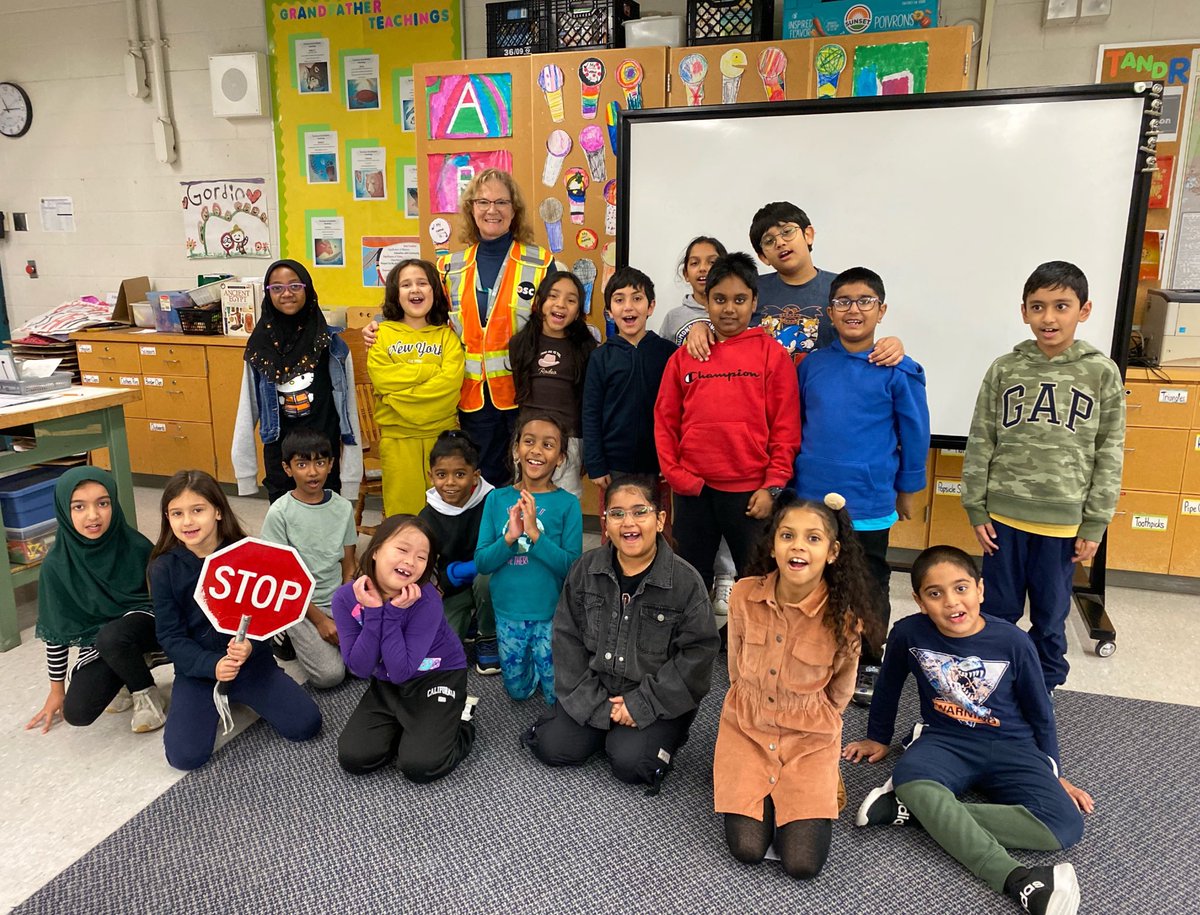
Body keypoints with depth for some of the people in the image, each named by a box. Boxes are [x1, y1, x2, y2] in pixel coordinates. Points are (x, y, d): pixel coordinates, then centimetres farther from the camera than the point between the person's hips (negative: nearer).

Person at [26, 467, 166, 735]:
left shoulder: (137, 547, -17)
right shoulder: (57, 565, -14)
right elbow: (57, 632, -3)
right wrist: (57, 689, 4)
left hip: (140, 620, -2)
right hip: (95, 640, 2)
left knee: (110, 638, -35)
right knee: (76, 712, -18)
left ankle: (146, 693, -8)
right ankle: (123, 679, 13)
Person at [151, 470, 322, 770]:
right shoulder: (164, 567, -9)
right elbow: (170, 636, -8)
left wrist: (250, 646, -28)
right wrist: (212, 666, -24)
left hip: (251, 659, 1)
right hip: (197, 666, 0)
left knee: (306, 725, -12)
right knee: (185, 756, -20)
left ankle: (241, 695, 15)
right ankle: (215, 699, 11)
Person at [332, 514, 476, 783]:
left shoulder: (426, 600, -28)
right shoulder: (346, 598, -17)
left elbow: (401, 671, -29)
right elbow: (360, 669, -20)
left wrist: (393, 613, -34)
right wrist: (373, 612, -30)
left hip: (437, 677, -4)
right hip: (386, 684, 4)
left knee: (420, 766, -17)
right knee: (353, 758, -7)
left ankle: (459, 721, 12)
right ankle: (407, 725, 18)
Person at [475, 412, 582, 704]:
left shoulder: (568, 503, -12)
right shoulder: (497, 499, -5)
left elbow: (573, 567, -17)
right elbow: (481, 563, -7)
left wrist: (535, 534, -28)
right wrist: (509, 538, -25)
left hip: (551, 613, -2)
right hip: (508, 612, 2)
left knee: (557, 694, 11)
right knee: (517, 689, 18)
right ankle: (530, 660, 45)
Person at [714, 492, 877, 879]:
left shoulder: (844, 615, -22)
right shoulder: (744, 594, -17)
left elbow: (840, 693, -1)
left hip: (810, 738, -1)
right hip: (746, 728, 1)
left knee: (802, 864, -9)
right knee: (747, 850, -8)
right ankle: (764, 796, 22)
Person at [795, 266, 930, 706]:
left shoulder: (899, 371, -9)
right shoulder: (811, 365, 1)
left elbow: (915, 434, 0)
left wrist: (906, 490, 6)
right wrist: (793, 475, 13)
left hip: (869, 506, -2)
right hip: (811, 499, 3)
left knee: (869, 589, 13)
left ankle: (868, 665, 32)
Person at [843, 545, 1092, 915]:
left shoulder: (1013, 641, -13)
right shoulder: (908, 633, -13)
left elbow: (1039, 710, 4)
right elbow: (888, 687, 9)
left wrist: (1053, 773, 12)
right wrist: (878, 738, 21)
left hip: (1011, 748, 1)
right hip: (946, 742, -1)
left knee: (1065, 827, -24)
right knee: (909, 779, -35)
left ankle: (918, 808, -23)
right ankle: (1018, 880, -35)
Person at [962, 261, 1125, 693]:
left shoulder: (1102, 373, -3)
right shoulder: (1004, 369, -1)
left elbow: (1109, 455, -1)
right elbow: (980, 444, 1)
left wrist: (1094, 525, -3)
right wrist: (977, 510, -1)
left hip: (1064, 521, 0)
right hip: (1004, 515, 1)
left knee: (1051, 615, 14)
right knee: (998, 610, 13)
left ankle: (1042, 689, 33)